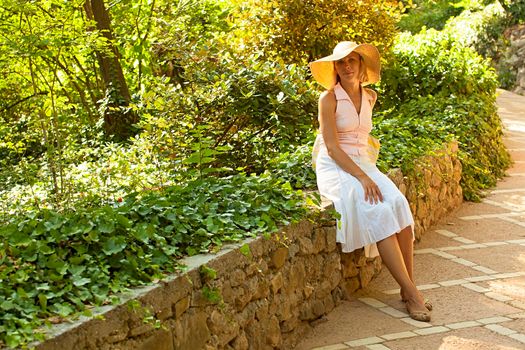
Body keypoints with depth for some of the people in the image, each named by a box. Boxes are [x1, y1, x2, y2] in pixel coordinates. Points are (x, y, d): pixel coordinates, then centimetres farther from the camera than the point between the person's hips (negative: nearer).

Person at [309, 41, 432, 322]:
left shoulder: (370, 97, 12)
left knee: (399, 204, -23)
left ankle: (407, 289, -18)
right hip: (335, 168, -5)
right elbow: (332, 147, -13)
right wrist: (362, 177, -22)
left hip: (363, 164, 6)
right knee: (377, 211, -29)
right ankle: (411, 293, -28)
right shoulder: (329, 99, -7)